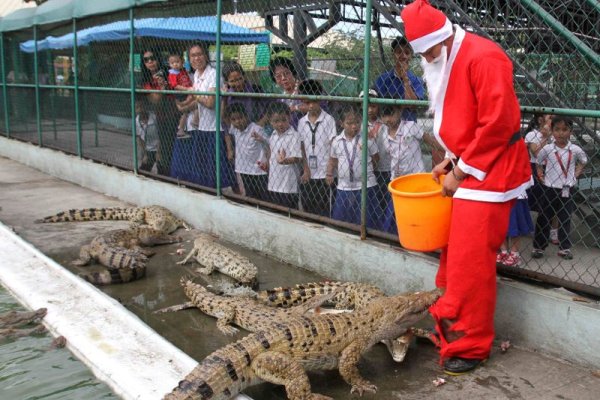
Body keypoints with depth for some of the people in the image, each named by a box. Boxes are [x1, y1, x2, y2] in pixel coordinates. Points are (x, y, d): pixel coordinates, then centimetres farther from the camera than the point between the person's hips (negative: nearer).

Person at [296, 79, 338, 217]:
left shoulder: (328, 120, -6)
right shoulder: (302, 122, 6)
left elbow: (334, 147, -6)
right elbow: (302, 148, 8)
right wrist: (306, 170, -2)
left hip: (324, 174, -4)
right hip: (308, 175, 4)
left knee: (325, 212, 0)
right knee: (308, 209, 11)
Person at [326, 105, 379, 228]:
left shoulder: (367, 139, -7)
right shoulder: (337, 141, 1)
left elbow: (375, 159, 3)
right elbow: (333, 160, 14)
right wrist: (329, 174, 4)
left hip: (365, 186, -3)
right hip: (344, 187, 3)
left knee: (366, 222, 4)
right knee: (339, 220, 12)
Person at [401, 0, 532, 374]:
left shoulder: (483, 58, -18)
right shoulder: (444, 64, 11)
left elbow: (499, 123, -22)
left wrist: (461, 170, -16)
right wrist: (450, 160, 7)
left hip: (488, 174, -9)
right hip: (465, 169, 9)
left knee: (471, 262, -4)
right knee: (453, 254, 13)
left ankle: (470, 345, 9)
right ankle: (447, 323, 27)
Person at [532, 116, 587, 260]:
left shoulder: (575, 150, -6)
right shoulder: (547, 149, -8)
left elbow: (583, 161, 13)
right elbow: (539, 163, 9)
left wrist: (576, 174, 3)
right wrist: (541, 174, -3)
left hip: (567, 190, 1)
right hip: (550, 189, -1)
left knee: (565, 220, 10)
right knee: (543, 218, 5)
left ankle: (564, 248, 20)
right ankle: (538, 247, 13)